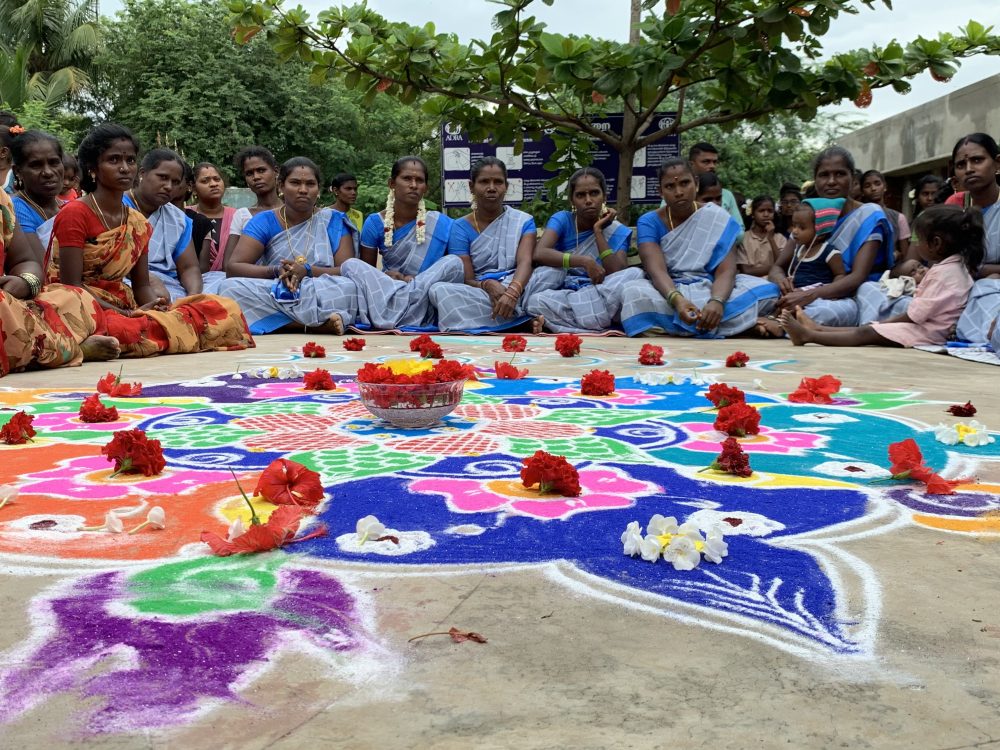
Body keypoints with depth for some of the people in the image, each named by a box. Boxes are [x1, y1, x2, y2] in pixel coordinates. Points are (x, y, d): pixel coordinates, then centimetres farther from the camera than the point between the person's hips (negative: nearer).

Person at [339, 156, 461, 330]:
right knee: (351, 265, -20)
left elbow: (456, 269, 2)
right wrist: (385, 277, -14)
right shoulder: (375, 223, 1)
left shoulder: (441, 225, -2)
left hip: (424, 305, 0)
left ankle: (393, 319, -29)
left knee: (454, 262, -25)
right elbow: (364, 269, 9)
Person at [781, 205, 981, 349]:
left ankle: (808, 336, -19)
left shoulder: (943, 272, -17)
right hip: (925, 325, 11)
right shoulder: (955, 265, 16)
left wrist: (883, 323, -6)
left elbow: (914, 314, -17)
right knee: (868, 328, 5)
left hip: (929, 333, -11)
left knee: (867, 333, -15)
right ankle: (818, 328, 2)